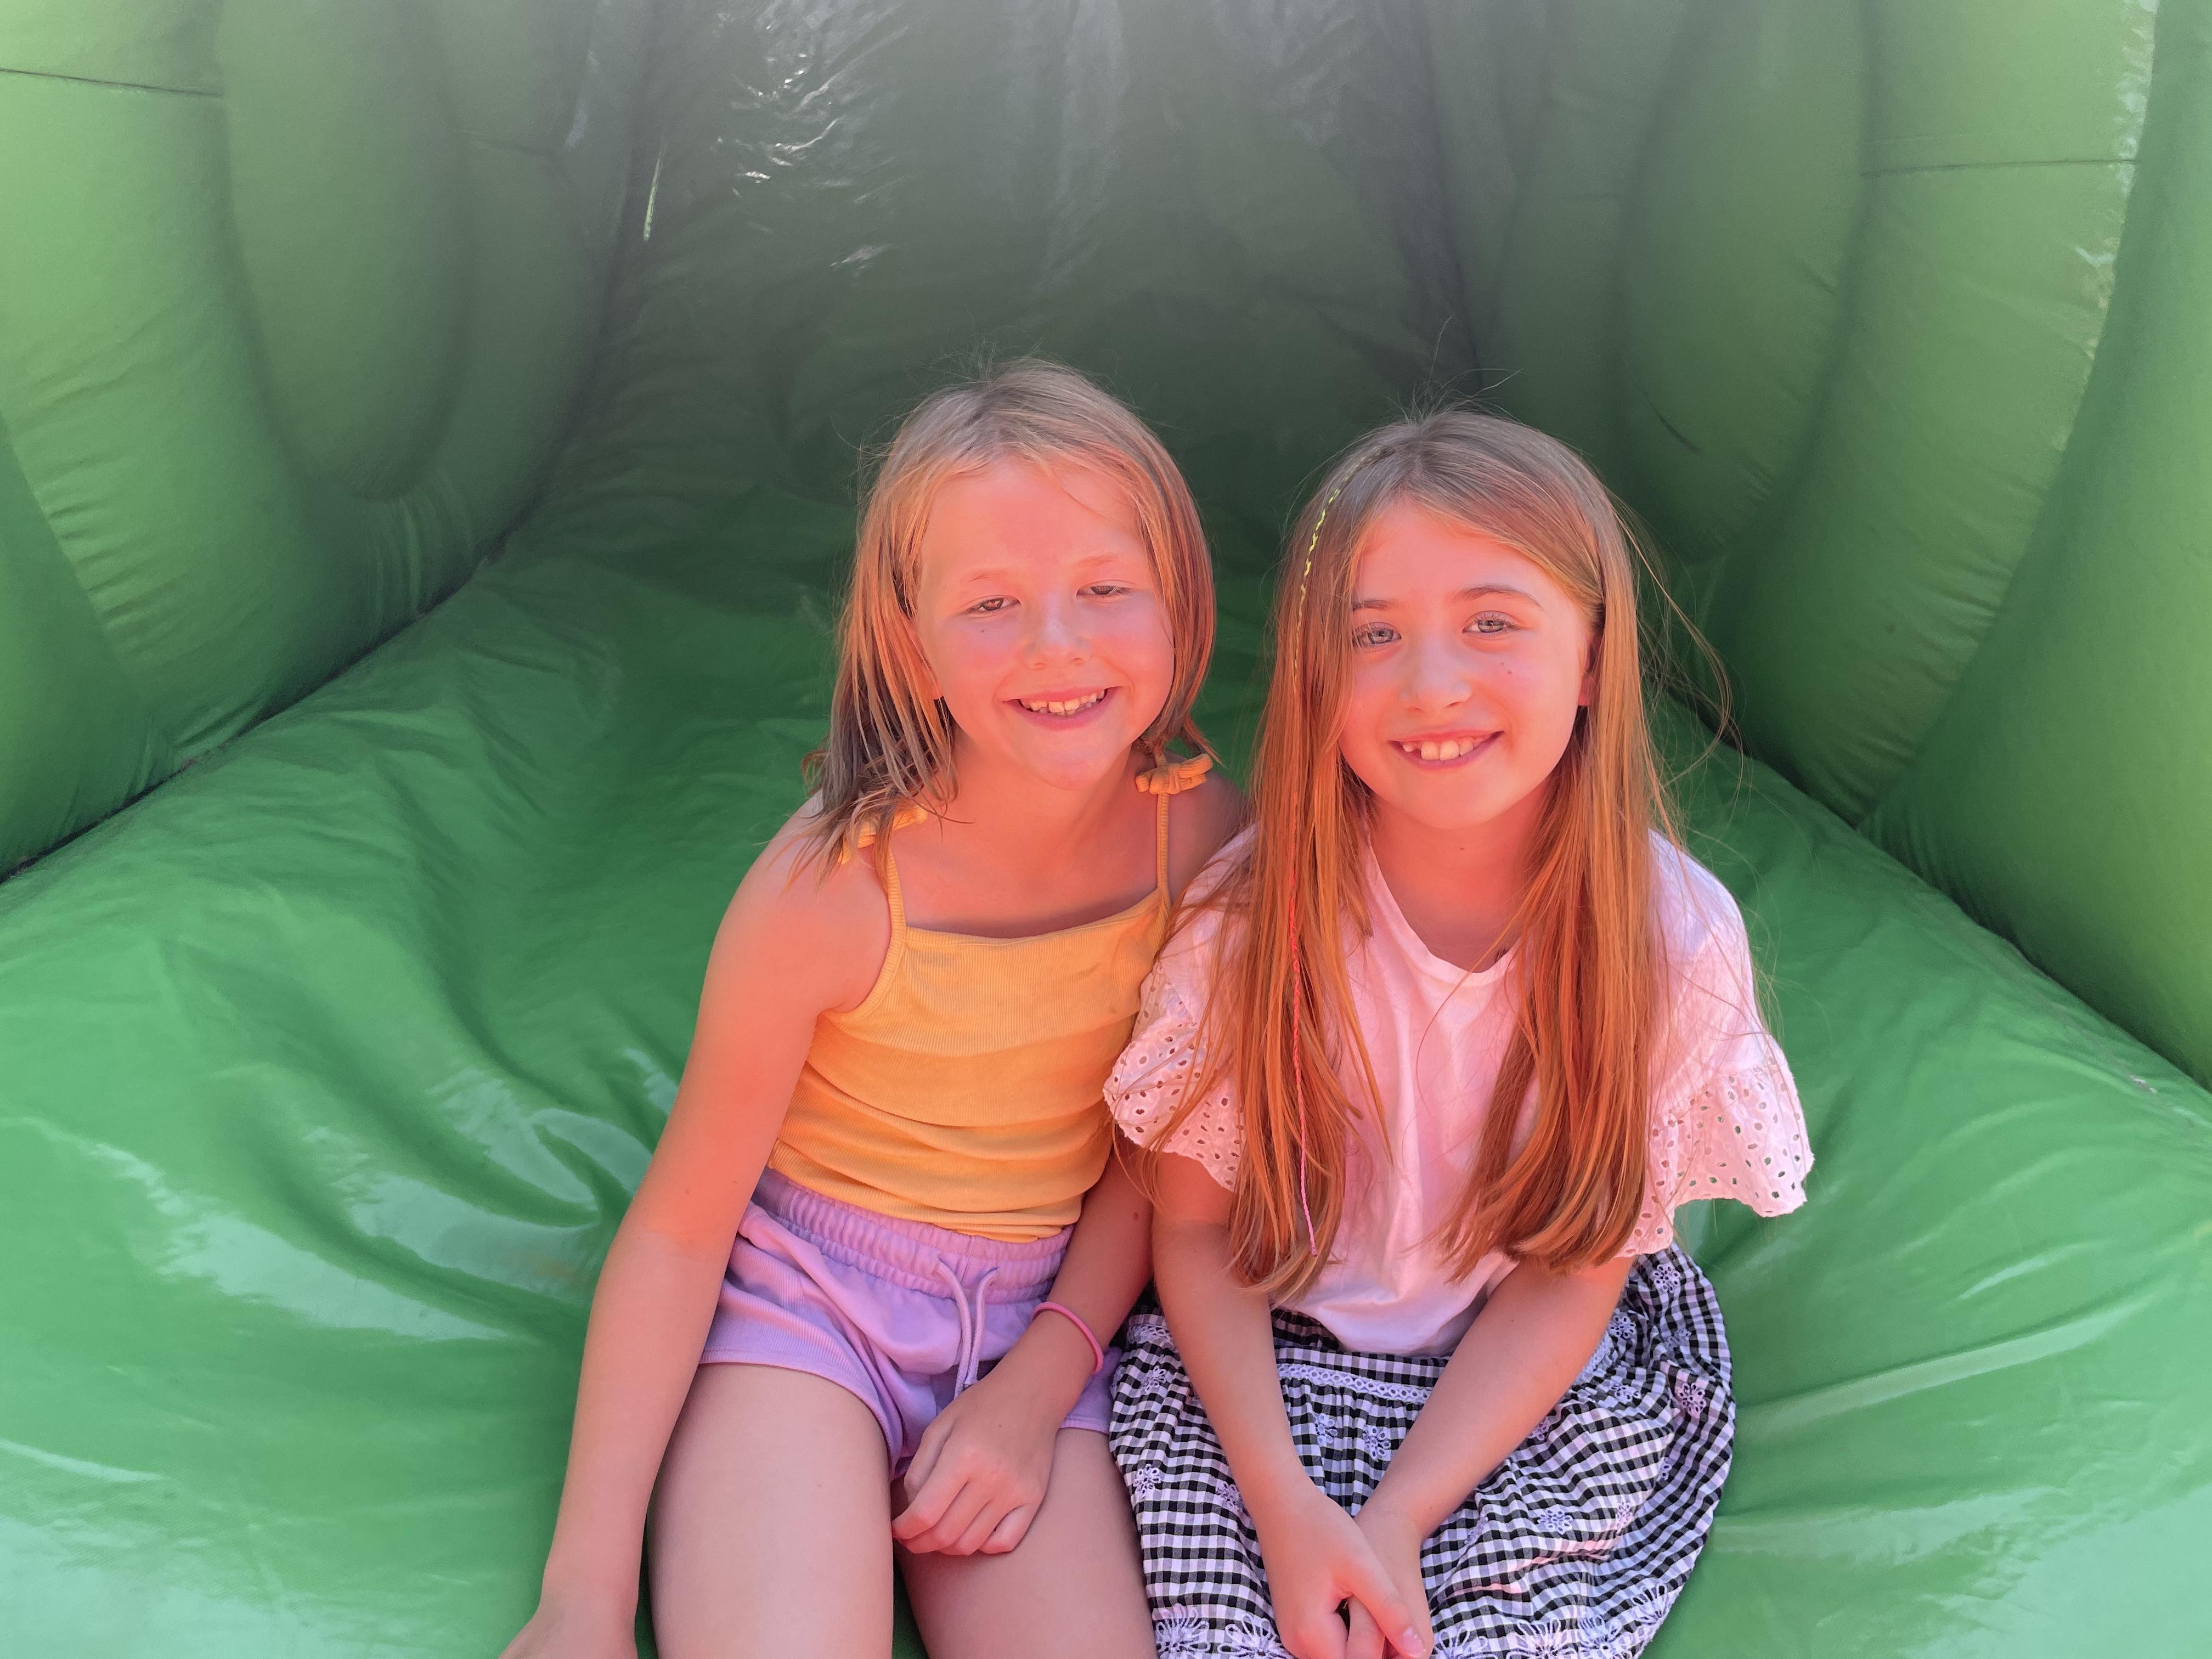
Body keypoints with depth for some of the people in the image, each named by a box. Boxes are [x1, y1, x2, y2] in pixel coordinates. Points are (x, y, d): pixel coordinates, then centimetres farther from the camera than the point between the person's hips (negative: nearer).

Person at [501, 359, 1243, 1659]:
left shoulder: (1206, 834, -12)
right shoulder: (835, 888, -21)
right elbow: (682, 1222, -13)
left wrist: (1039, 1387, -6)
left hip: (1043, 1316, 3)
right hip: (804, 1293, -3)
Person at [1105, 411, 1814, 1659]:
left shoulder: (1675, 939, -15)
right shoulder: (1256, 907, -16)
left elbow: (1572, 1273, -8)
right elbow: (1197, 1229, -7)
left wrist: (1396, 1522, -17)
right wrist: (1288, 1504, -19)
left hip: (1536, 1390, 1)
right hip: (1259, 1366, 0)